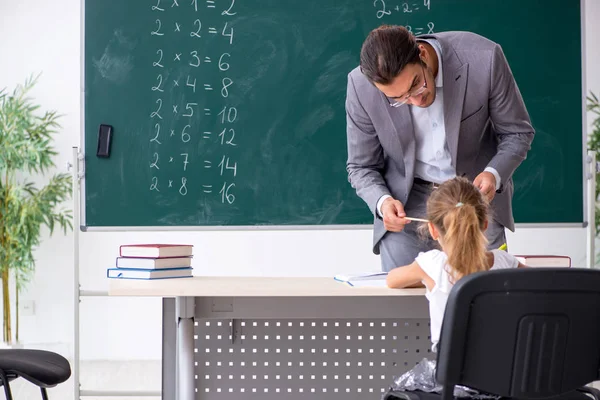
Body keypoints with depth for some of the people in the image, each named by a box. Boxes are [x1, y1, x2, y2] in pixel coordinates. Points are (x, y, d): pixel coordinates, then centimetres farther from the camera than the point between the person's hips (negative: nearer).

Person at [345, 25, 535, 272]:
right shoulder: (361, 85, -19)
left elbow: (517, 133, -7)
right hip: (408, 203, 0)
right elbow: (361, 167, -5)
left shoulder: (483, 58, -23)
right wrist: (382, 202, -24)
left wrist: (494, 174, -26)